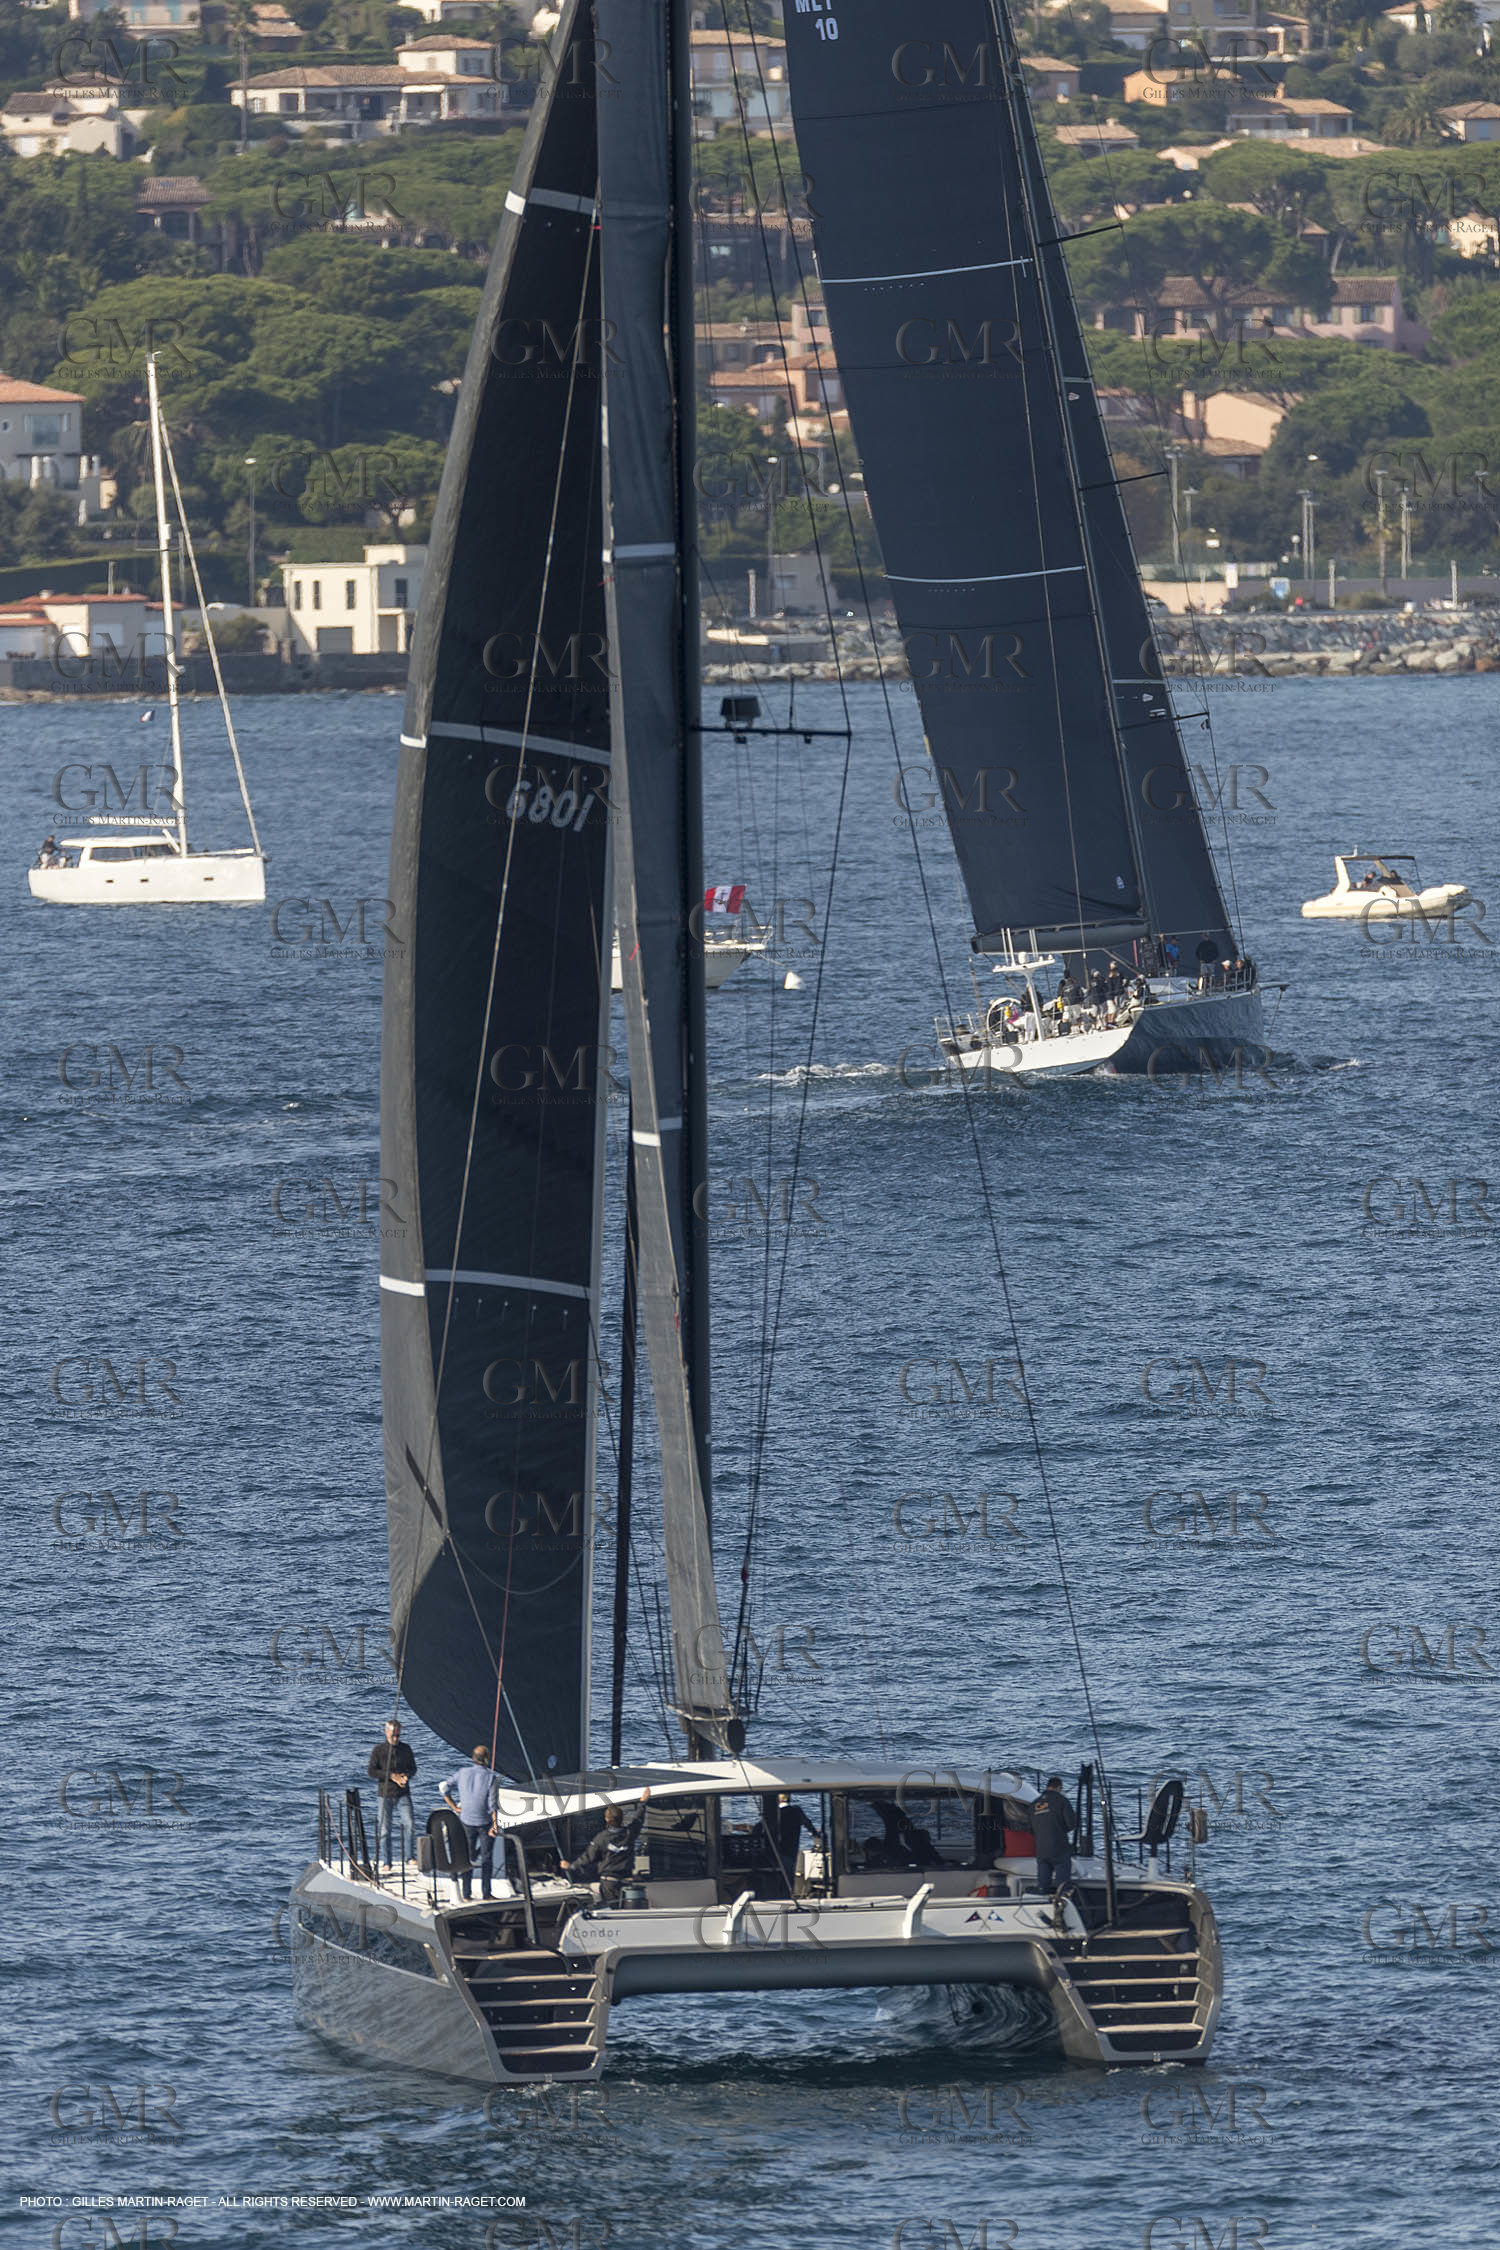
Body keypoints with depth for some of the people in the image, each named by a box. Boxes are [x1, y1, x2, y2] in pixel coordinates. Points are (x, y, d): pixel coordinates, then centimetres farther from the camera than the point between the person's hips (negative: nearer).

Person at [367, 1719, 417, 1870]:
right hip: (386, 1794, -1)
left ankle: (410, 1857, -4)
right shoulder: (379, 1750, 0)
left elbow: (413, 1768, 13)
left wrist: (406, 1776, -10)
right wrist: (392, 1776, -14)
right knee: (384, 1829, -1)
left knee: (409, 1824, -14)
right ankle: (386, 1862, 7)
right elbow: (371, 1771, -6)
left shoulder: (406, 1749, 7)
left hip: (403, 1794, 1)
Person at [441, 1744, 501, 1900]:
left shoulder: (463, 1773, -4)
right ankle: (486, 1893, 10)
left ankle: (466, 1893, 15)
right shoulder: (492, 1778, -14)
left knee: (466, 1857, 13)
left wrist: (454, 1807, 7)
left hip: (467, 1821, 3)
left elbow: (445, 1788, 0)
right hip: (485, 1821, -3)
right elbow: (492, 1805, -17)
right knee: (487, 1858, 9)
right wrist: (494, 1825, -10)